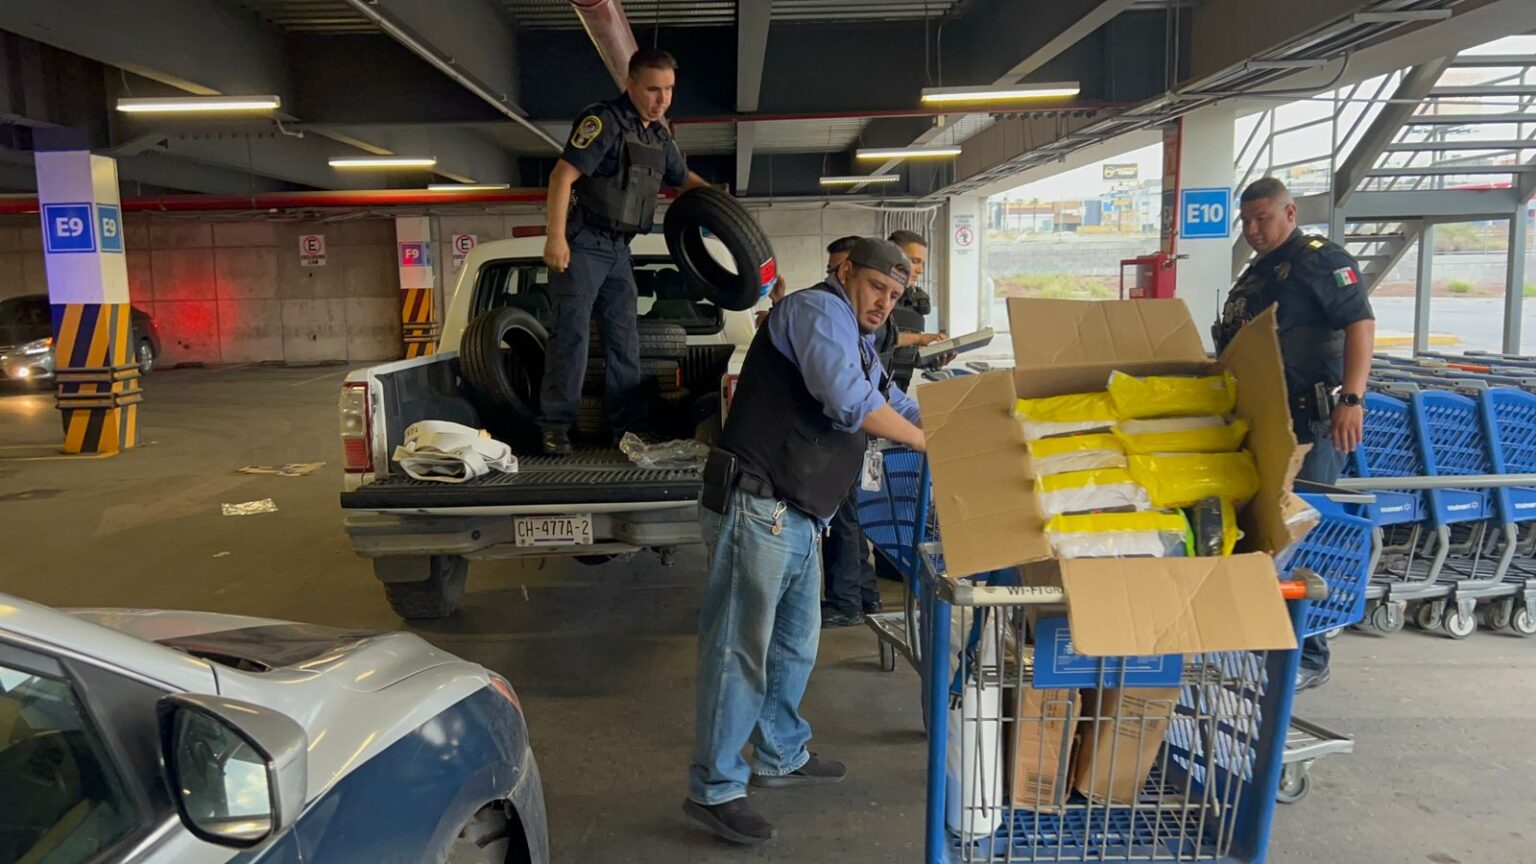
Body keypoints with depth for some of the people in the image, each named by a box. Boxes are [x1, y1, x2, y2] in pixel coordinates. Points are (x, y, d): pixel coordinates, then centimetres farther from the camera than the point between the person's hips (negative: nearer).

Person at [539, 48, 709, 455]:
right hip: (583, 242, -8)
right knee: (572, 333, -8)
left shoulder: (660, 135, 11)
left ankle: (630, 427, 14)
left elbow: (683, 178, 29)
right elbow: (563, 176, -20)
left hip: (618, 248, 8)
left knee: (625, 340, 8)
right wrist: (555, 237, -26)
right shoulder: (605, 119, -13)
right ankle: (556, 426, -2)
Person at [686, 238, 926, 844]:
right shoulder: (819, 310, -8)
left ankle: (781, 756, 36)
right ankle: (714, 789, 5)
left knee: (795, 645, 20)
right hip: (758, 509, -11)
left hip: (799, 518, 11)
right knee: (739, 649, -4)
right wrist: (922, 442, -9)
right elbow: (848, 400, -22)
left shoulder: (858, 344, 23)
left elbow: (900, 405, 28)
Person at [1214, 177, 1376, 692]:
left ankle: (1309, 659, 2)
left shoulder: (1321, 260, -6)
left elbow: (1360, 323, -18)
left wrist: (1352, 398, -29)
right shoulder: (1252, 278, 21)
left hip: (1313, 423, -9)